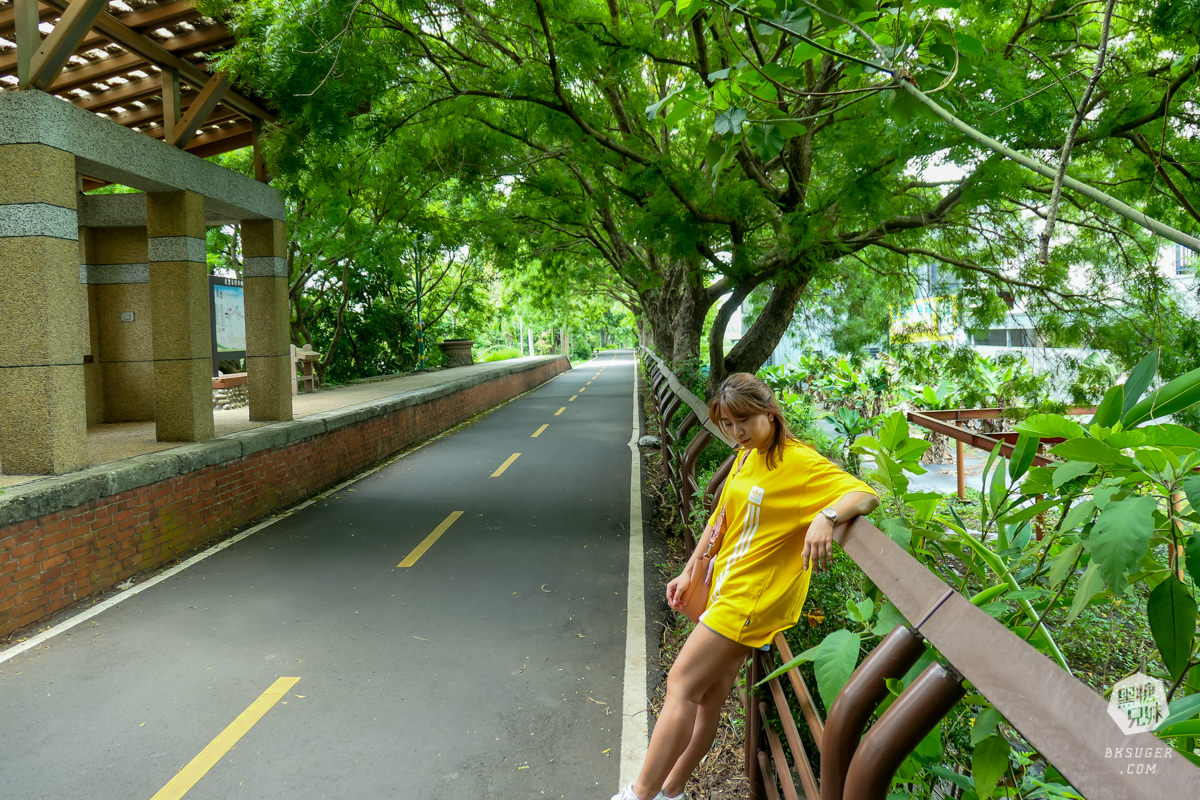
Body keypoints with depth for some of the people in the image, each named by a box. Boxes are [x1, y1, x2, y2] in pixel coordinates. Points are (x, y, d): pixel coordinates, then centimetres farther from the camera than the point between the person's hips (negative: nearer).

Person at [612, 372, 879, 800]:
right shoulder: (746, 456, 9)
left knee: (681, 684, -4)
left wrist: (826, 516, -44)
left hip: (751, 597, -8)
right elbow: (720, 519, 17)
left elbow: (866, 495, -25)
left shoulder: (801, 462, -17)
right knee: (709, 692, 16)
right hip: (727, 586, 8)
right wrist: (689, 573, 18)